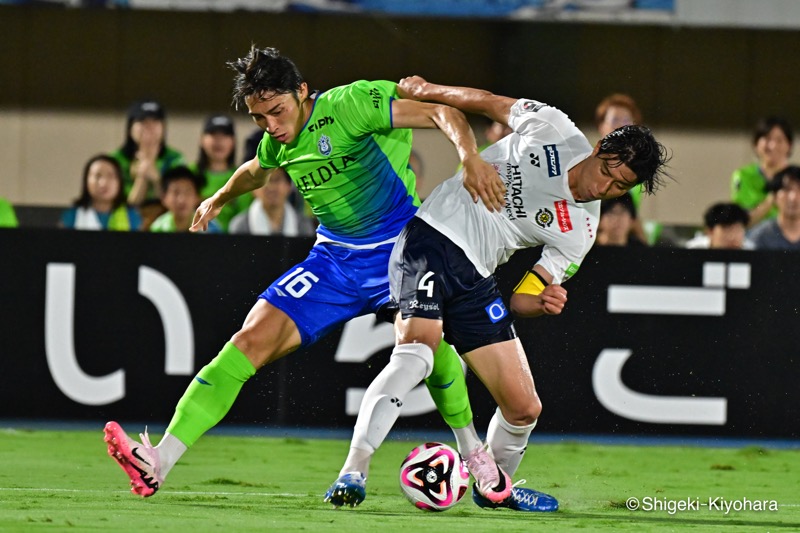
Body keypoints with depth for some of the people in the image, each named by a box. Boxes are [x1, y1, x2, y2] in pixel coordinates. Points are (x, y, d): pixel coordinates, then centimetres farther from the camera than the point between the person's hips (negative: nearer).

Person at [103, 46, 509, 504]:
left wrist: (471, 157, -41)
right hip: (336, 260, 5)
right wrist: (218, 200, 50)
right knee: (252, 340, -11)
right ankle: (157, 463, -18)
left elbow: (442, 114, -22)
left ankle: (475, 454, -1)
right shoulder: (278, 143, 5)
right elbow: (257, 171, 31)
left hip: (400, 248, -5)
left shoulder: (349, 105, -17)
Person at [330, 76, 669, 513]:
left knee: (524, 408, 2)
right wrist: (428, 92, 11)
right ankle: (353, 470, -39)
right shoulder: (551, 129, -4)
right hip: (431, 237, -5)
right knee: (417, 348, -32)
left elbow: (521, 300, 5)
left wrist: (545, 303, -16)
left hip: (474, 281, 5)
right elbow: (488, 103, 12)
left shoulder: (579, 233, 5)